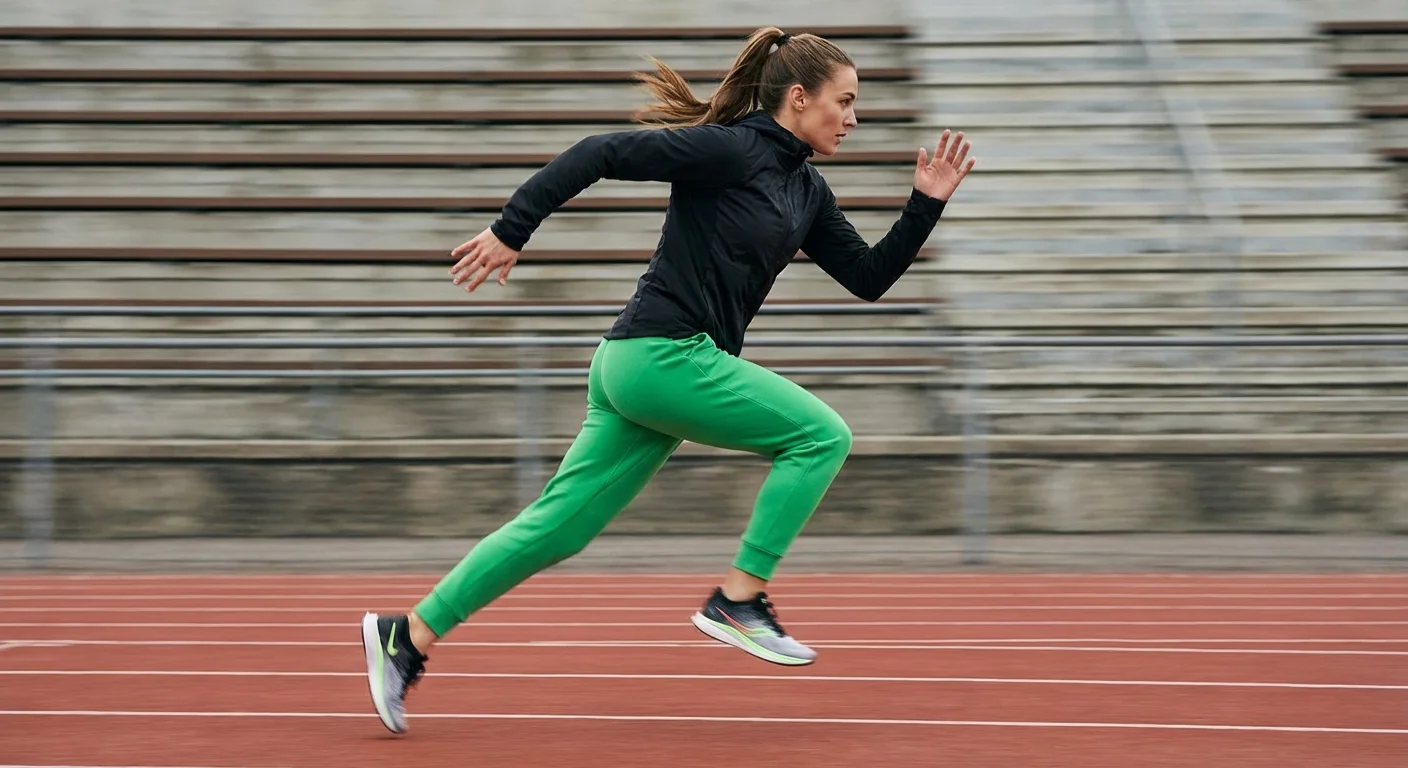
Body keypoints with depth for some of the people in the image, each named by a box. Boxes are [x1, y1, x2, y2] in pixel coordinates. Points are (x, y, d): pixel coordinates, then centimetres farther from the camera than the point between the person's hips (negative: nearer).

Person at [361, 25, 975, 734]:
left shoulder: (807, 192, 16)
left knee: (557, 526, 7)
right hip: (663, 355, -9)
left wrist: (926, 204, 8)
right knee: (821, 434, -6)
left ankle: (406, 636, 9)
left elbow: (870, 278, 19)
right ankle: (738, 600, -4)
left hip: (641, 368, 9)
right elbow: (600, 153, -14)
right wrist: (510, 230, -16)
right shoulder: (728, 149, -11)